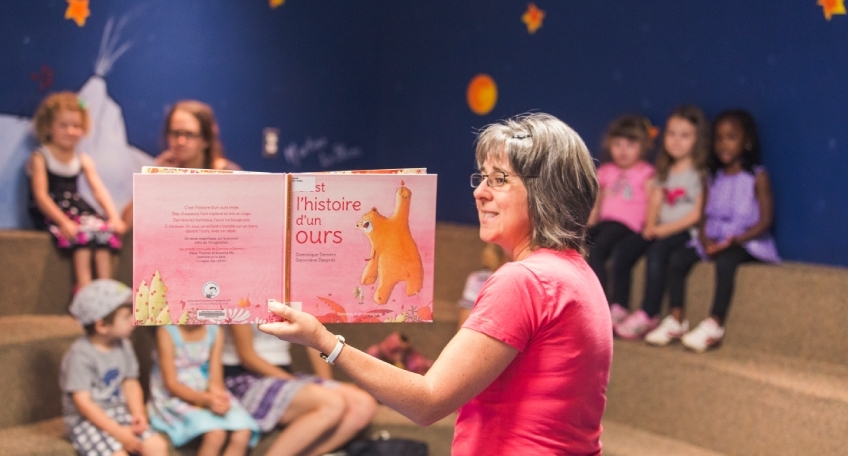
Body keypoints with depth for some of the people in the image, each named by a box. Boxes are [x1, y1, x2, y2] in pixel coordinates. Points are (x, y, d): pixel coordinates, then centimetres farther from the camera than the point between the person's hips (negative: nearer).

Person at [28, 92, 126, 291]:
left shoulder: (83, 160, 13)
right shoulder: (40, 158, -3)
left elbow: (100, 191, 3)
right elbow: (41, 196, -13)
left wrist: (114, 217, -14)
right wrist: (63, 222, -27)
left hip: (78, 209, 5)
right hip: (50, 214, -5)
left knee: (104, 229, -25)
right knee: (82, 233, -32)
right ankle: (84, 286, -37)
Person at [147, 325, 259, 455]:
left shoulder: (215, 332, 3)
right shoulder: (166, 332, -11)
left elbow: (215, 380, 1)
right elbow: (171, 384, -13)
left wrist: (218, 397, -23)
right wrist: (206, 400, -28)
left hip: (207, 395, 5)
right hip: (175, 399, -5)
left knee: (242, 435, -23)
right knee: (215, 434, -32)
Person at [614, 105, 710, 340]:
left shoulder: (699, 174, -3)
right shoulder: (665, 172, 17)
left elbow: (697, 214, -9)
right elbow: (654, 203, 13)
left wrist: (666, 229, -15)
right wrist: (650, 225, -6)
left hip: (685, 231, -7)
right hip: (661, 230, 7)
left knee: (656, 253, -32)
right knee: (623, 249, -12)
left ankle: (648, 315, -30)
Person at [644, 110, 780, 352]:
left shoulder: (757, 177, -3)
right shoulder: (714, 177, 13)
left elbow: (765, 220, -9)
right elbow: (704, 216, 9)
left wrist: (736, 240, -22)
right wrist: (705, 239, -11)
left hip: (746, 241, -6)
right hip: (714, 240, 6)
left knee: (725, 260, -36)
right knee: (677, 257, -16)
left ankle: (715, 324, -30)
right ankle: (676, 319, -14)